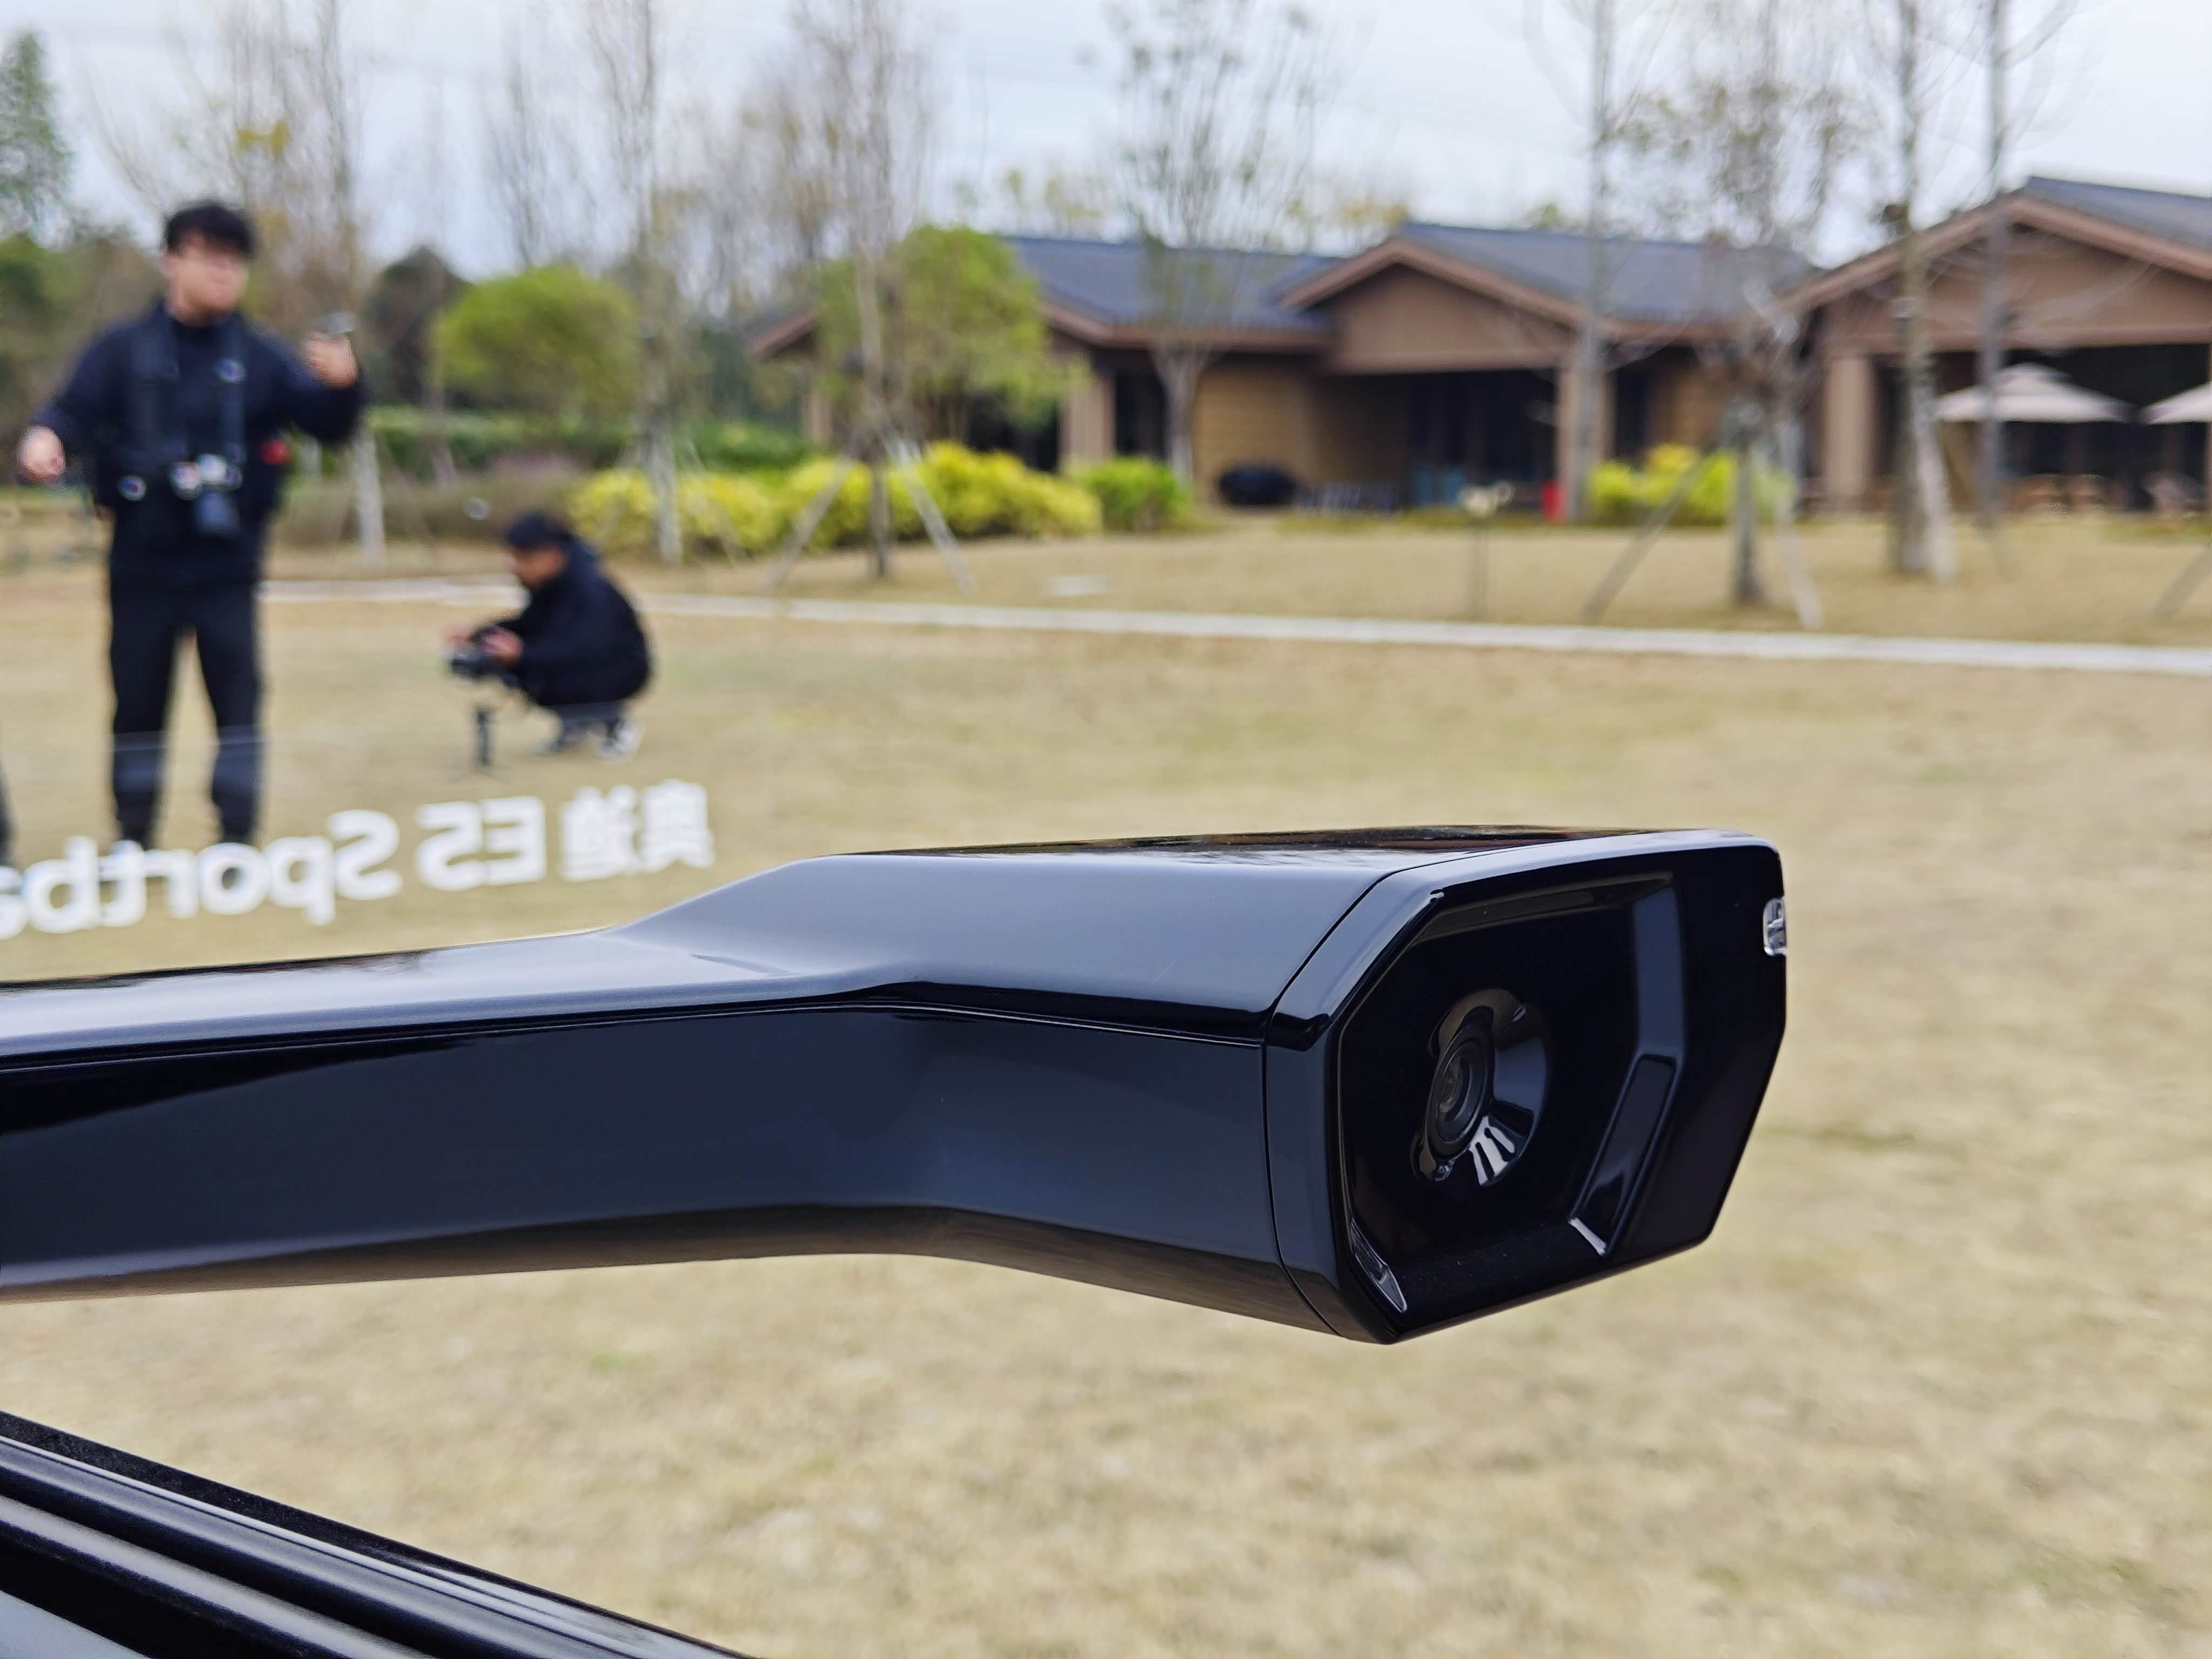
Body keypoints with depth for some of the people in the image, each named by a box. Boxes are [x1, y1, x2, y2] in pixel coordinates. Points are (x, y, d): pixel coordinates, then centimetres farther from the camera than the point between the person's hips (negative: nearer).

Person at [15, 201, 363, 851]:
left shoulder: (259, 359, 5)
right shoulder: (124, 350, 2)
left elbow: (326, 424, -4)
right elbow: (75, 408, -9)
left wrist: (340, 385, -27)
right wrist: (45, 436, -32)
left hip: (225, 563, 0)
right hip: (142, 560, 0)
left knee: (237, 696, -4)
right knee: (138, 700, 8)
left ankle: (238, 839, 3)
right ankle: (133, 840, 21)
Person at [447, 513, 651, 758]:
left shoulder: (591, 588, -28)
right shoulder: (546, 581, -5)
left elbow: (587, 650, -39)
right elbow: (530, 626, 6)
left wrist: (522, 654, -49)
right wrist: (479, 634, -10)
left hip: (621, 670, -8)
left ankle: (614, 720, -5)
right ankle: (576, 724, 5)